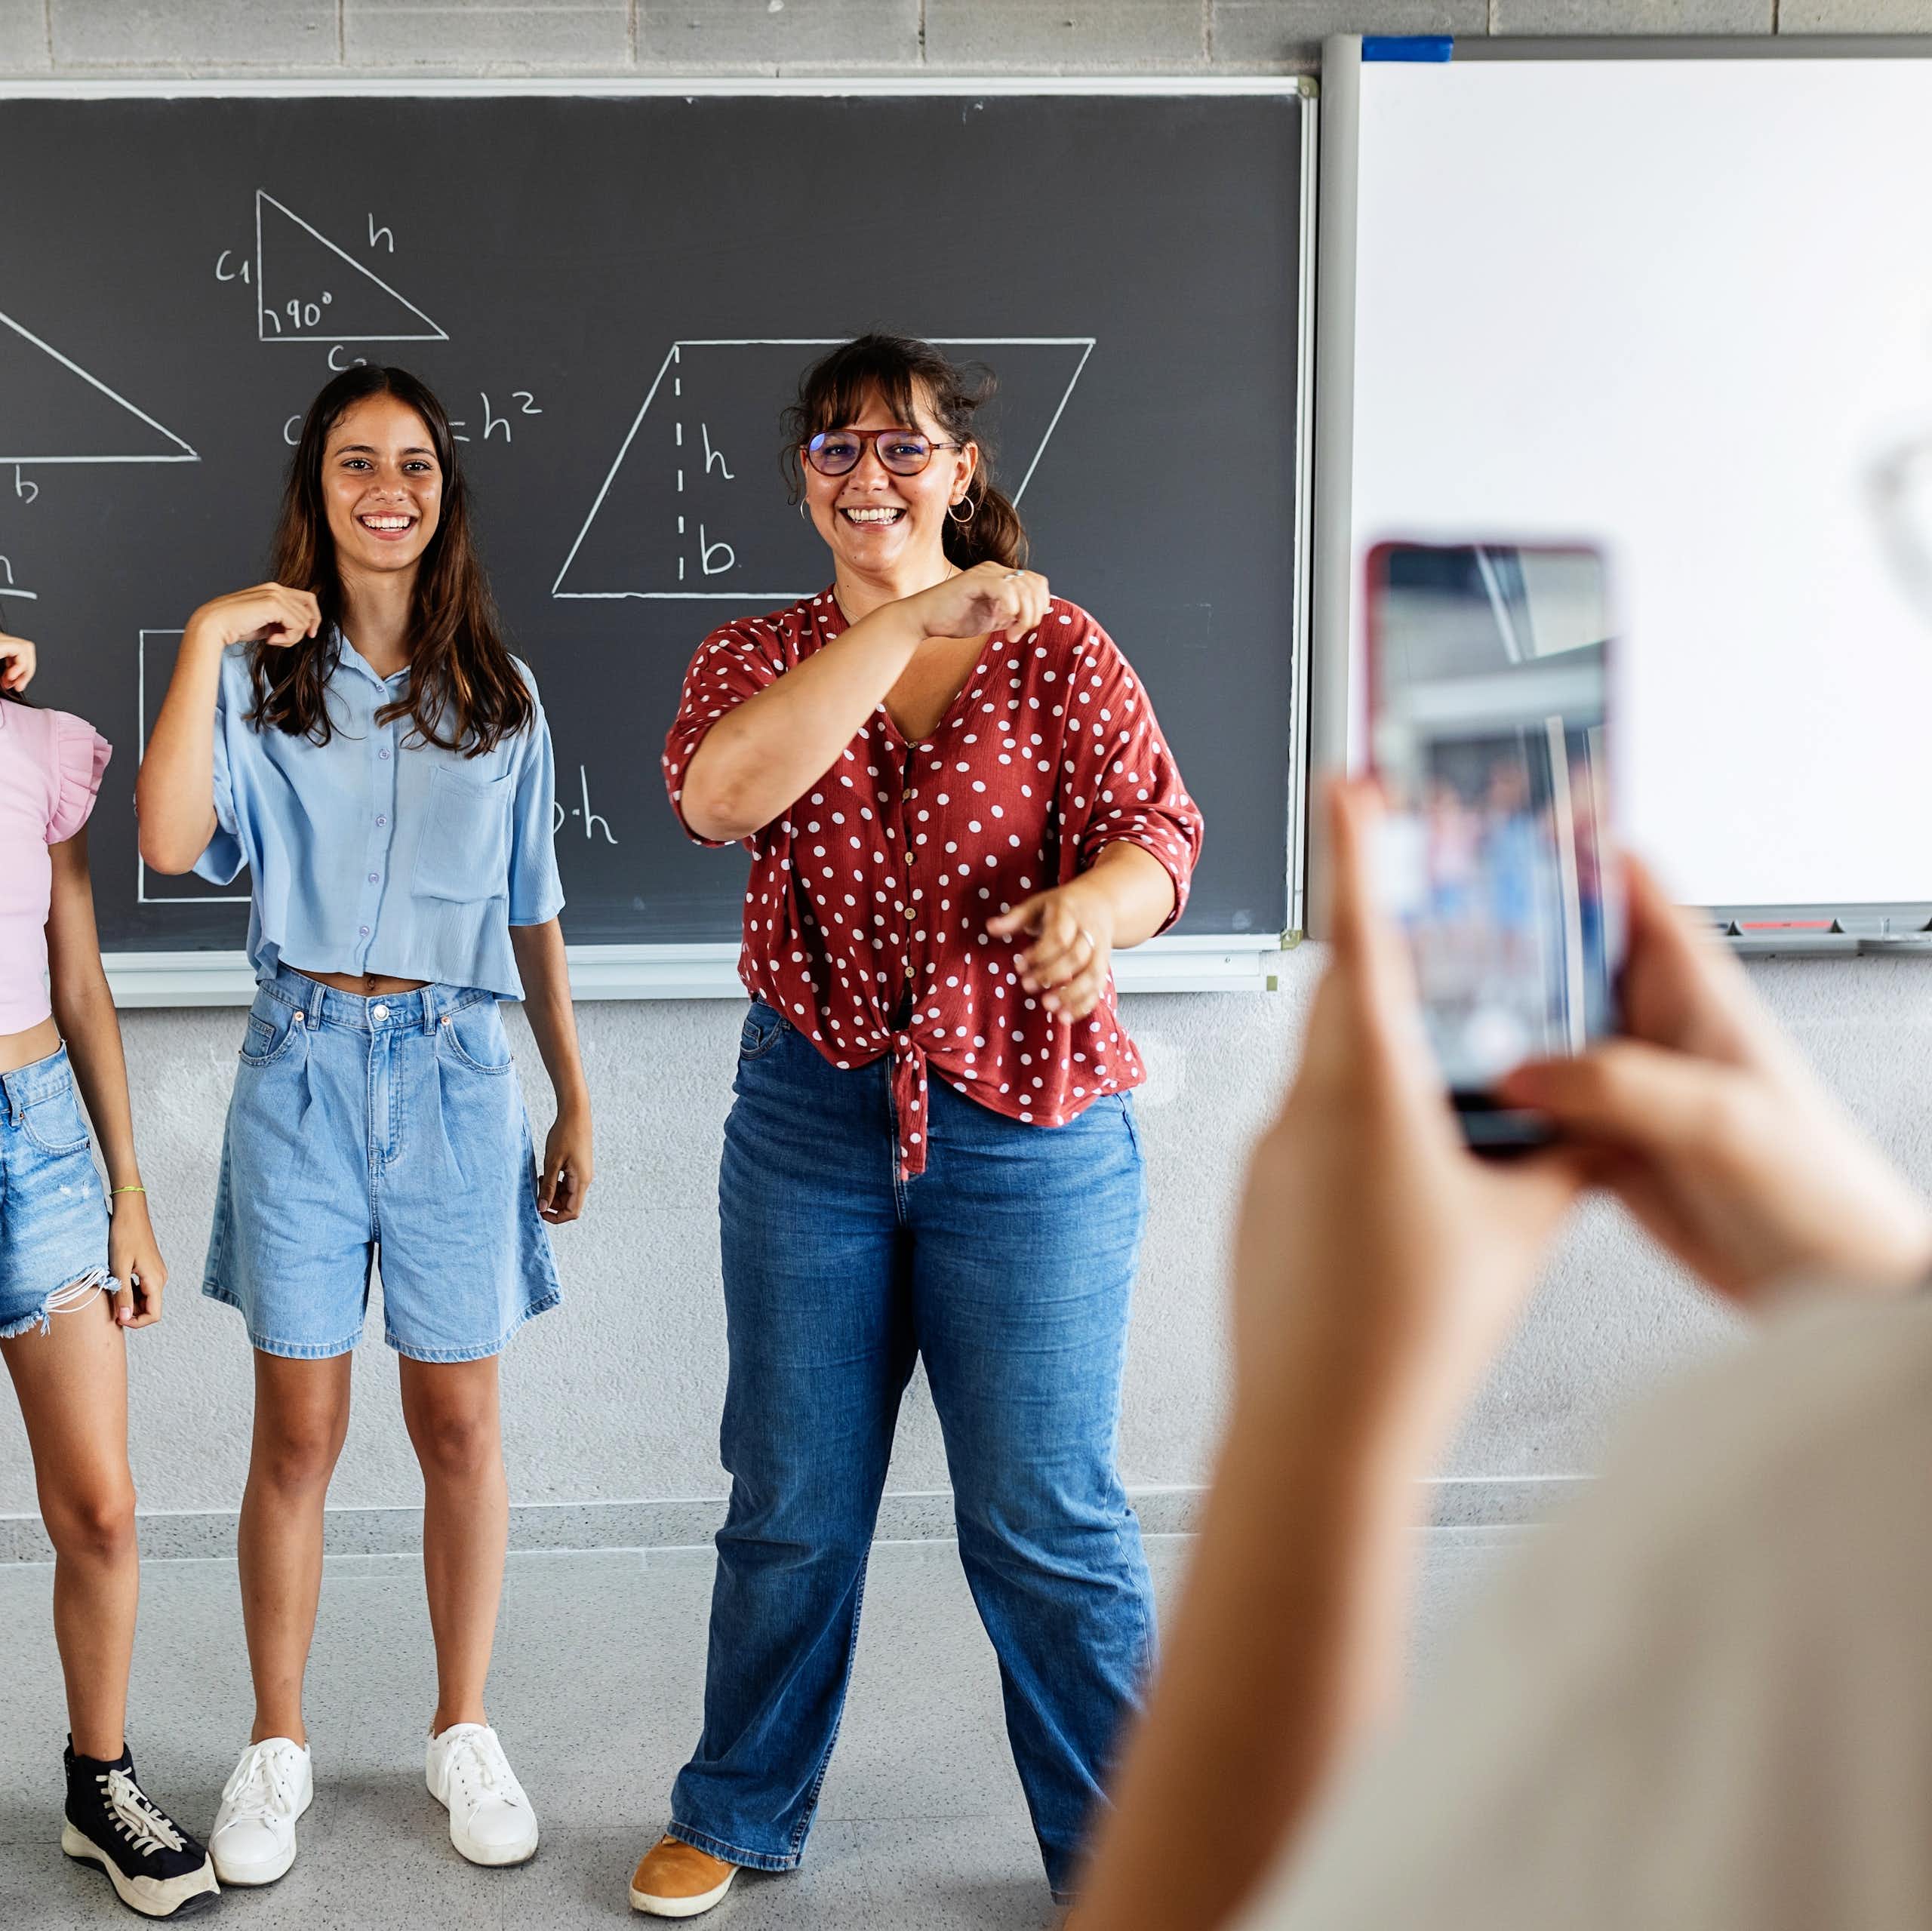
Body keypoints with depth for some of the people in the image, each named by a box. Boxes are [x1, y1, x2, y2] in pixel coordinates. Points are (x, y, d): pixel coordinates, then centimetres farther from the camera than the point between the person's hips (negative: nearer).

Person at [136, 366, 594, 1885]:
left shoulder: (500, 693, 9)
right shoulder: (261, 673, 4)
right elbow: (171, 843, -14)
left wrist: (576, 1100, 11)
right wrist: (207, 642, -14)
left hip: (455, 1070, 1)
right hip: (304, 1062, -1)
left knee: (461, 1426, 7)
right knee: (298, 1432, 6)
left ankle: (464, 1732, 22)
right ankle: (277, 1747, 21)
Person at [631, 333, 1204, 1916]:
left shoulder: (1056, 648, 1)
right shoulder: (758, 656, 6)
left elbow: (1159, 830, -9)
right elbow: (721, 794, -16)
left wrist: (1095, 903, -33)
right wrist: (908, 621, -21)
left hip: (1026, 1132, -2)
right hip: (810, 1120, 3)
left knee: (1046, 1519, 2)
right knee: (792, 1502, 15)